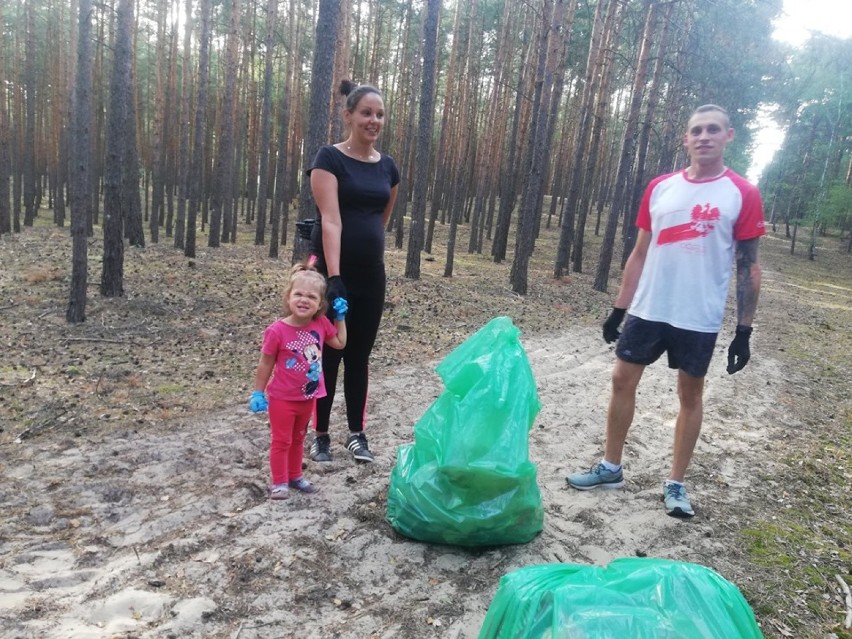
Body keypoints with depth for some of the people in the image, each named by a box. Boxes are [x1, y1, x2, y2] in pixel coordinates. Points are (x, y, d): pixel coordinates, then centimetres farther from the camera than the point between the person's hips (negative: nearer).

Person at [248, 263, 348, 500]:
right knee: (281, 441, 8)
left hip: (308, 397, 5)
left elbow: (340, 343, 9)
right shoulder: (277, 331, -22)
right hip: (282, 398, -5)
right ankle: (279, 482, 23)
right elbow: (265, 364, -12)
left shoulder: (321, 324, -8)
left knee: (298, 439, 22)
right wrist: (258, 393, -8)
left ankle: (295, 476, 39)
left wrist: (340, 317, 1)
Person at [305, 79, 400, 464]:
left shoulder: (388, 167, 8)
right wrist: (333, 276, -27)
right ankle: (321, 435, 19)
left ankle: (357, 434, 24)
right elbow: (330, 219, -19)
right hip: (332, 272, -5)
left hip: (371, 276, 5)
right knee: (328, 355, 5)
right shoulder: (330, 158, -9)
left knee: (359, 356, 12)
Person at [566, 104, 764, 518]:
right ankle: (610, 468, 23)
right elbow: (640, 254, 9)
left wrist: (744, 332, -6)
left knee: (690, 395, 8)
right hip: (647, 310, 3)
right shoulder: (660, 188, 5)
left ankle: (675, 484, 23)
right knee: (622, 380, 6)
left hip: (699, 319, -3)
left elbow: (748, 267, -3)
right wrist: (618, 310, 7)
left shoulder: (742, 195, -4)